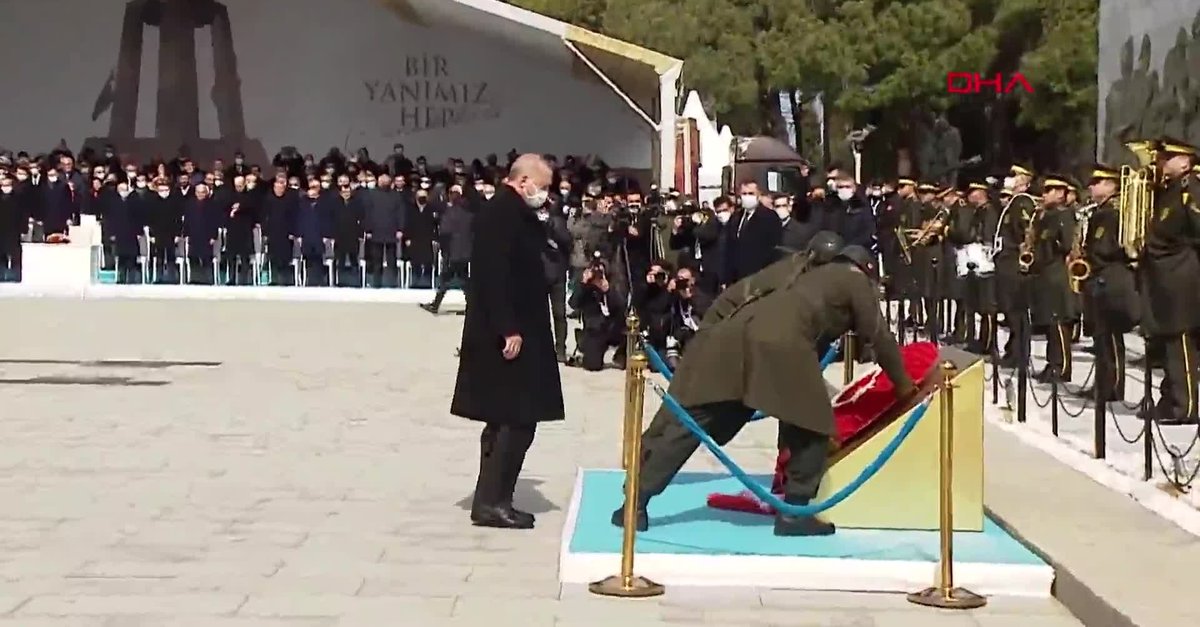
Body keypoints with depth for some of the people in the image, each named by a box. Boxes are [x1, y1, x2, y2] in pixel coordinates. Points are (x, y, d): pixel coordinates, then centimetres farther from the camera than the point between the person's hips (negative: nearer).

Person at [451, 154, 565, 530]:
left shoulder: (515, 214, 16)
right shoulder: (501, 213, -15)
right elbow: (494, 275, -23)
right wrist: (509, 329, -24)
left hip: (517, 329, 11)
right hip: (505, 333, -11)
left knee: (507, 420, 14)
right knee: (517, 421, -8)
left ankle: (492, 499, 20)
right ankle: (491, 502, -3)